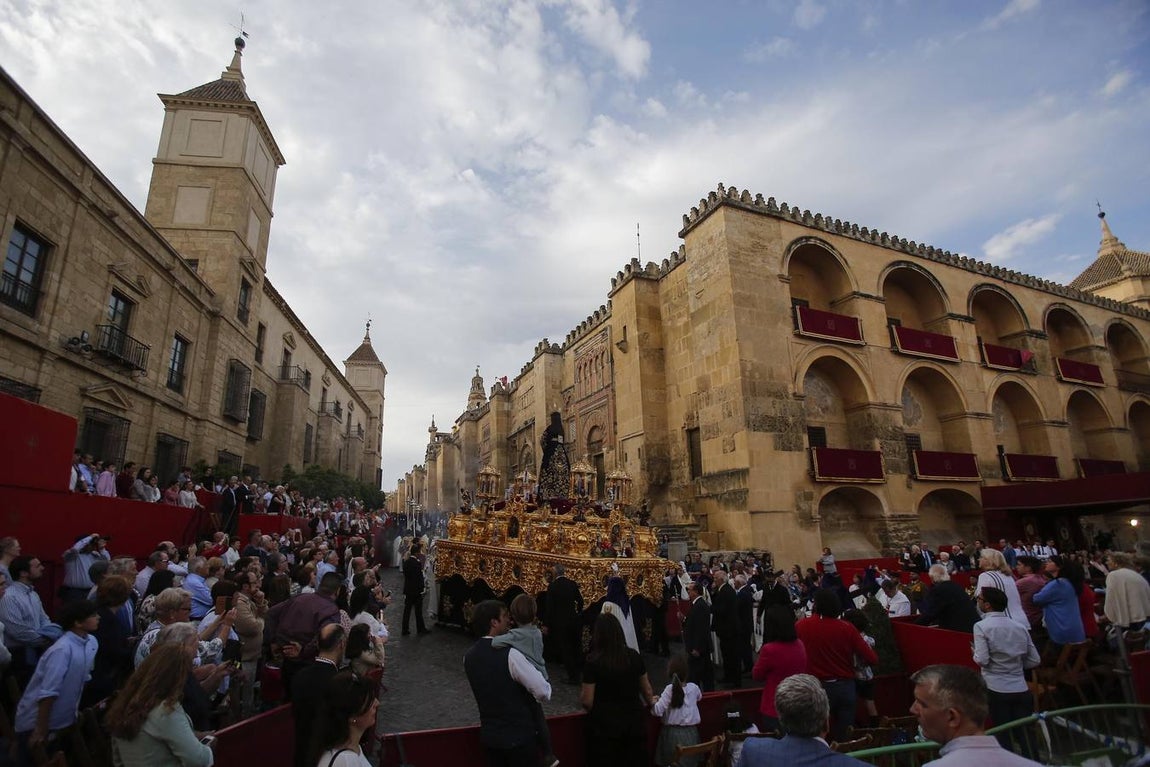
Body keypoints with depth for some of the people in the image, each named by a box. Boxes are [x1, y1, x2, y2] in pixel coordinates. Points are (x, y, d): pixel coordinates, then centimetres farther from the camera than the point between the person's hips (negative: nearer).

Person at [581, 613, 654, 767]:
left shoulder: (593, 662, -15)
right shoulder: (634, 656, -3)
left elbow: (587, 702, -14)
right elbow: (646, 689, 11)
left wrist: (581, 694, 9)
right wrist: (651, 704, 31)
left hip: (605, 725, -3)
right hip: (633, 721, 4)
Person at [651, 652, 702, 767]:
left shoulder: (670, 689, -16)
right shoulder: (694, 687, -4)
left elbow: (658, 711, -20)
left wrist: (653, 702, -1)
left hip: (673, 733, -3)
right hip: (690, 732, 3)